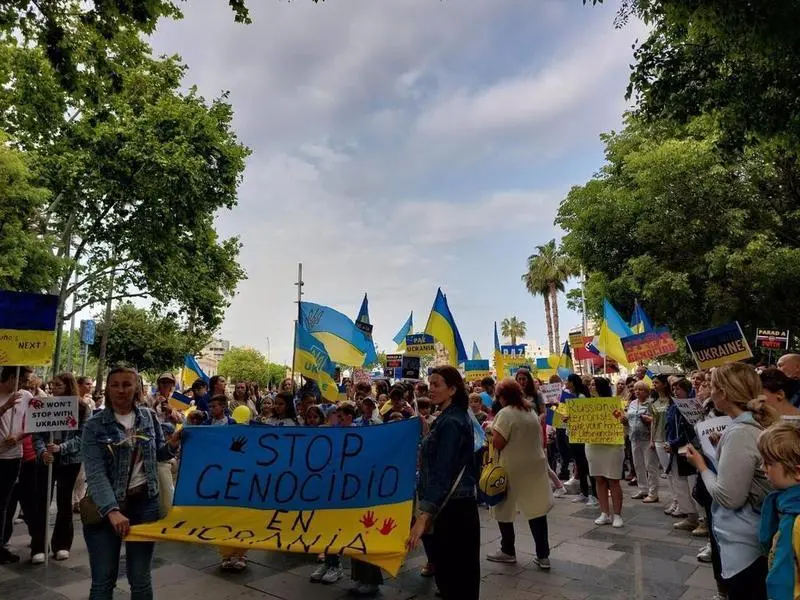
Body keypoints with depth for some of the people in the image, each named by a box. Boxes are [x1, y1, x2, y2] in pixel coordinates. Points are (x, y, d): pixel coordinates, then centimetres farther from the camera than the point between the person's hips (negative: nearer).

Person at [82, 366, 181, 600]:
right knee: (103, 580, 8)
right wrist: (112, 510, -30)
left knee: (140, 578, 12)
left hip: (144, 503, 2)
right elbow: (95, 473, -18)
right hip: (105, 506, -2)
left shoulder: (148, 417, 2)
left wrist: (172, 445, -10)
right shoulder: (95, 425, -9)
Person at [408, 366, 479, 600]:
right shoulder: (449, 417, 11)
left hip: (451, 509, -10)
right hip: (452, 506, 10)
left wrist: (423, 516, -29)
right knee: (459, 574, 18)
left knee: (451, 576, 1)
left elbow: (441, 473, -26)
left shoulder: (450, 422, -19)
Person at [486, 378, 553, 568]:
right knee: (537, 509, 9)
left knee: (504, 509, 10)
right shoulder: (532, 411, 9)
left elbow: (497, 444, -17)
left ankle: (508, 551, 22)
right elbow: (538, 438, 17)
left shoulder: (505, 413, -15)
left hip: (512, 468, -7)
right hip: (535, 465, 7)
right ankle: (543, 555, 12)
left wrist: (492, 430, 0)